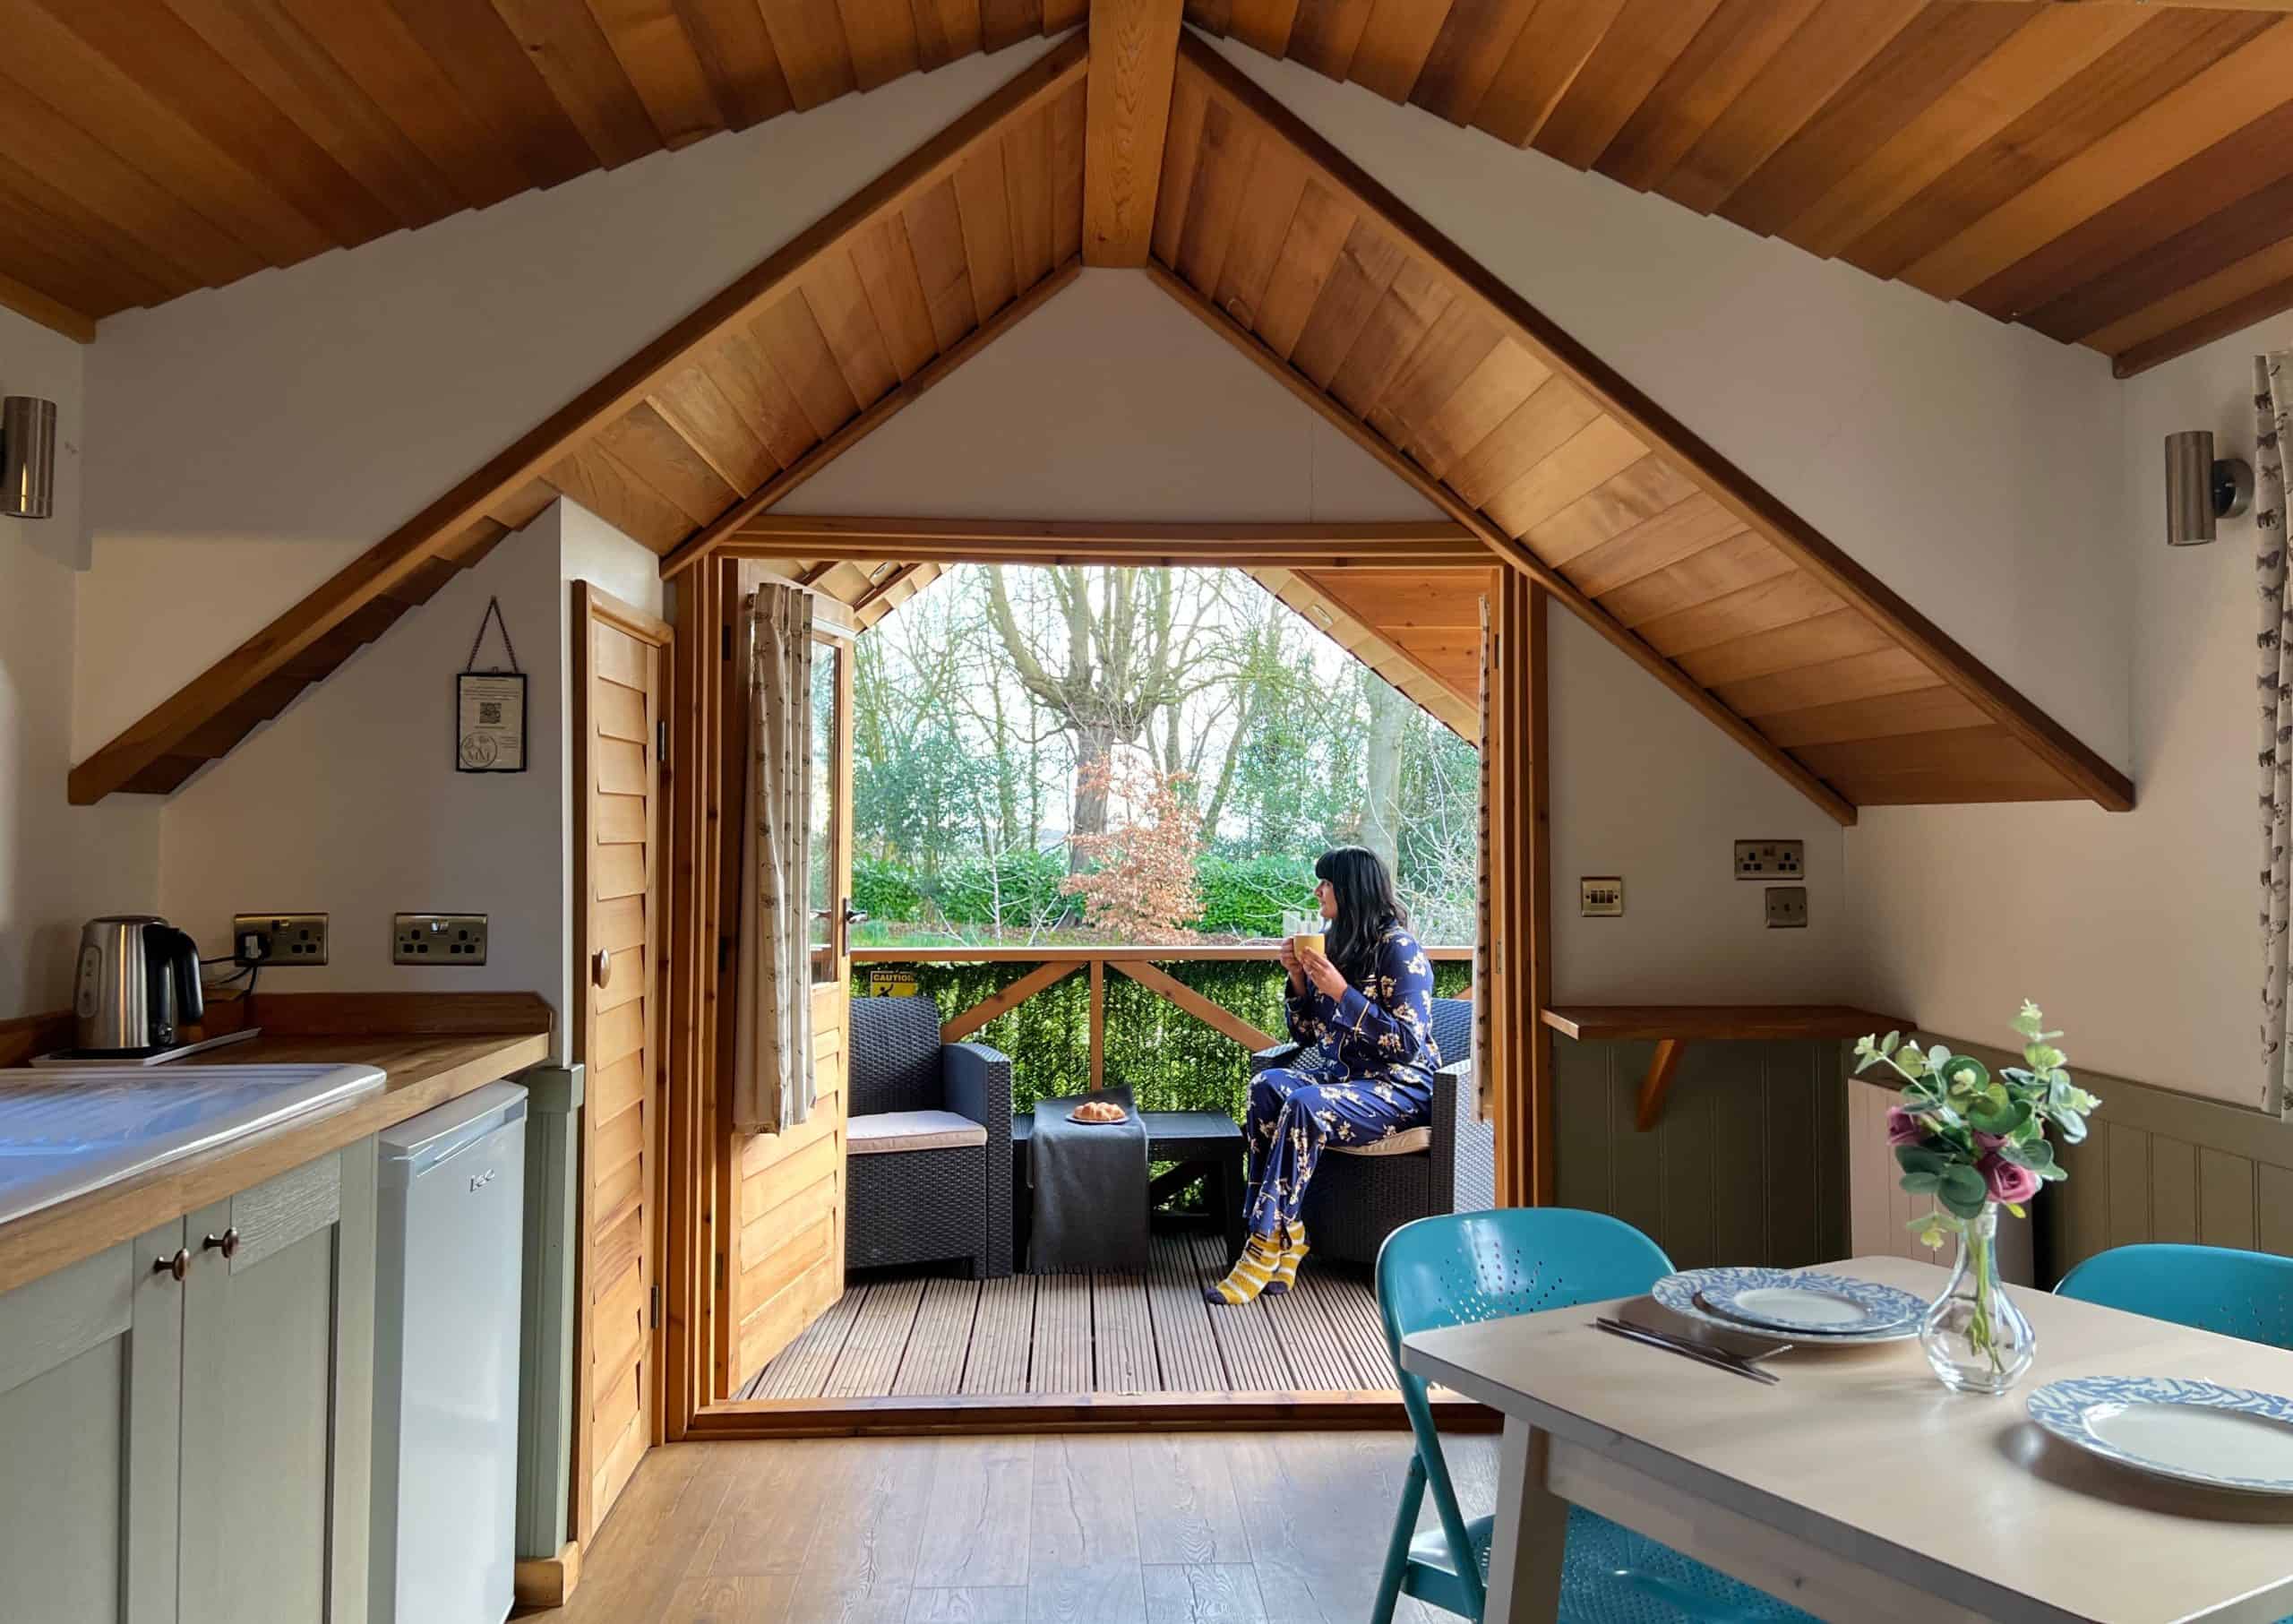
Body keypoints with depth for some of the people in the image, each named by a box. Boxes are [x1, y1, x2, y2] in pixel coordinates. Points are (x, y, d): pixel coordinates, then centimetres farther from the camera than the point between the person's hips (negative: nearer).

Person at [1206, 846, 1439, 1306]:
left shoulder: (1398, 947, -10)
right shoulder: (1334, 943, 12)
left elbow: (1408, 1043, -18)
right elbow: (1307, 1036, 16)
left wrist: (1341, 991, -21)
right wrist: (1299, 980, -1)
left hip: (1398, 1084, -7)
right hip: (1337, 1069, 7)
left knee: (1303, 1106, -34)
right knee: (1265, 1086, -24)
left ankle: (1268, 1245, -26)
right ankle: (1288, 1235, -24)